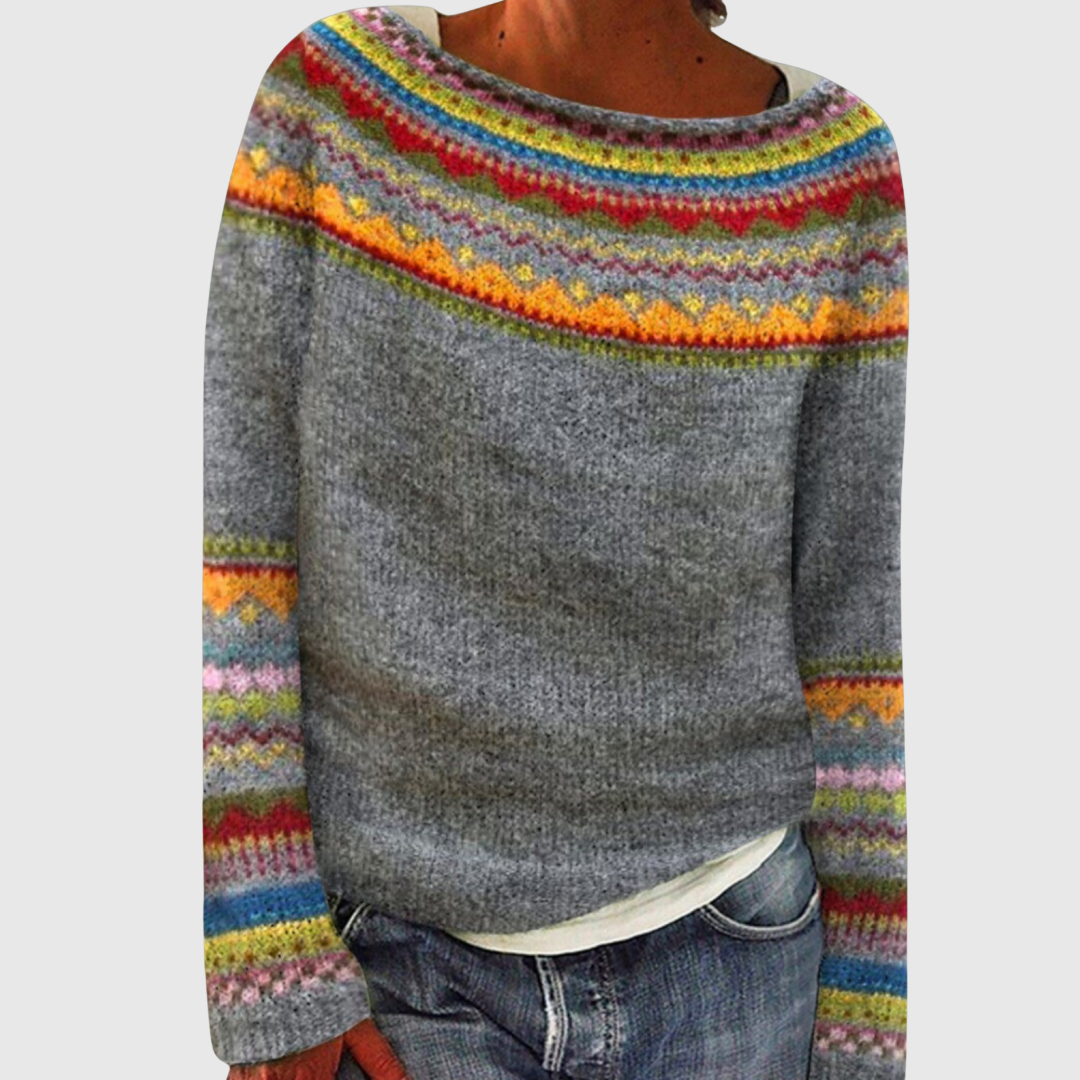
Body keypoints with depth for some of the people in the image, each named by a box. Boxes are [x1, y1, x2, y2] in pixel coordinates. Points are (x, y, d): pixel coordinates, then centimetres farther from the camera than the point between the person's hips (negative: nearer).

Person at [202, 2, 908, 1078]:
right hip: (406, 966, 0)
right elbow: (242, 549, -9)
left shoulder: (836, 174, -8)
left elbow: (848, 624, -4)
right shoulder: (331, 95, -9)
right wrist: (267, 984, -10)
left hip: (723, 955, 1)